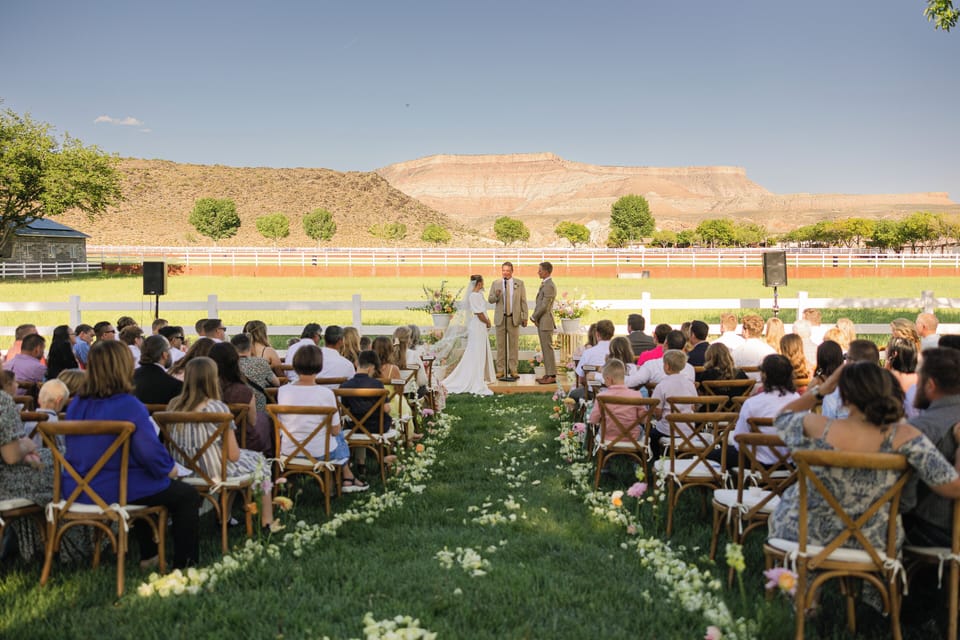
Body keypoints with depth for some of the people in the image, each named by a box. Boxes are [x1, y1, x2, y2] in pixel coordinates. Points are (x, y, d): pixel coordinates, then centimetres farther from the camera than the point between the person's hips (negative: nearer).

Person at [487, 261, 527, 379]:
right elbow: (490, 300, 3)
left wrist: (525, 317, -2)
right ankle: (500, 370, 7)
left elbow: (523, 301, 4)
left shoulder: (519, 283, 4)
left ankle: (513, 369, 8)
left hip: (514, 318, 0)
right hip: (500, 318, 1)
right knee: (500, 345, 2)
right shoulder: (496, 283, 6)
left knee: (514, 345, 2)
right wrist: (496, 295, -18)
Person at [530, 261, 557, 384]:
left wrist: (534, 317, -9)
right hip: (541, 322, 10)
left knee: (548, 348, -6)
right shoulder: (545, 284, 15)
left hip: (546, 322, -10)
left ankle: (552, 376, -3)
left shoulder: (549, 286, -17)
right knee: (545, 349, 13)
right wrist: (535, 317, 7)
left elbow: (544, 306, -20)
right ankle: (548, 374, 19)